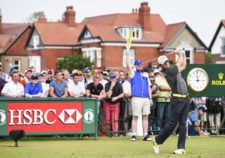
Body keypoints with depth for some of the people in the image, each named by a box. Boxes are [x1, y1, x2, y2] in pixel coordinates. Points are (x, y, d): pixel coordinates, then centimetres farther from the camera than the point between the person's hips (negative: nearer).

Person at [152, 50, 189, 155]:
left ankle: (181, 147, 3)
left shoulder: (174, 70, 15)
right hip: (177, 99, -7)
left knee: (183, 124, 3)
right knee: (172, 123, -6)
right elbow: (180, 63, -2)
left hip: (185, 98, 8)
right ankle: (157, 141, 9)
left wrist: (183, 55, 23)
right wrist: (180, 54, 15)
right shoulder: (168, 71, -10)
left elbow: (183, 66, 31)